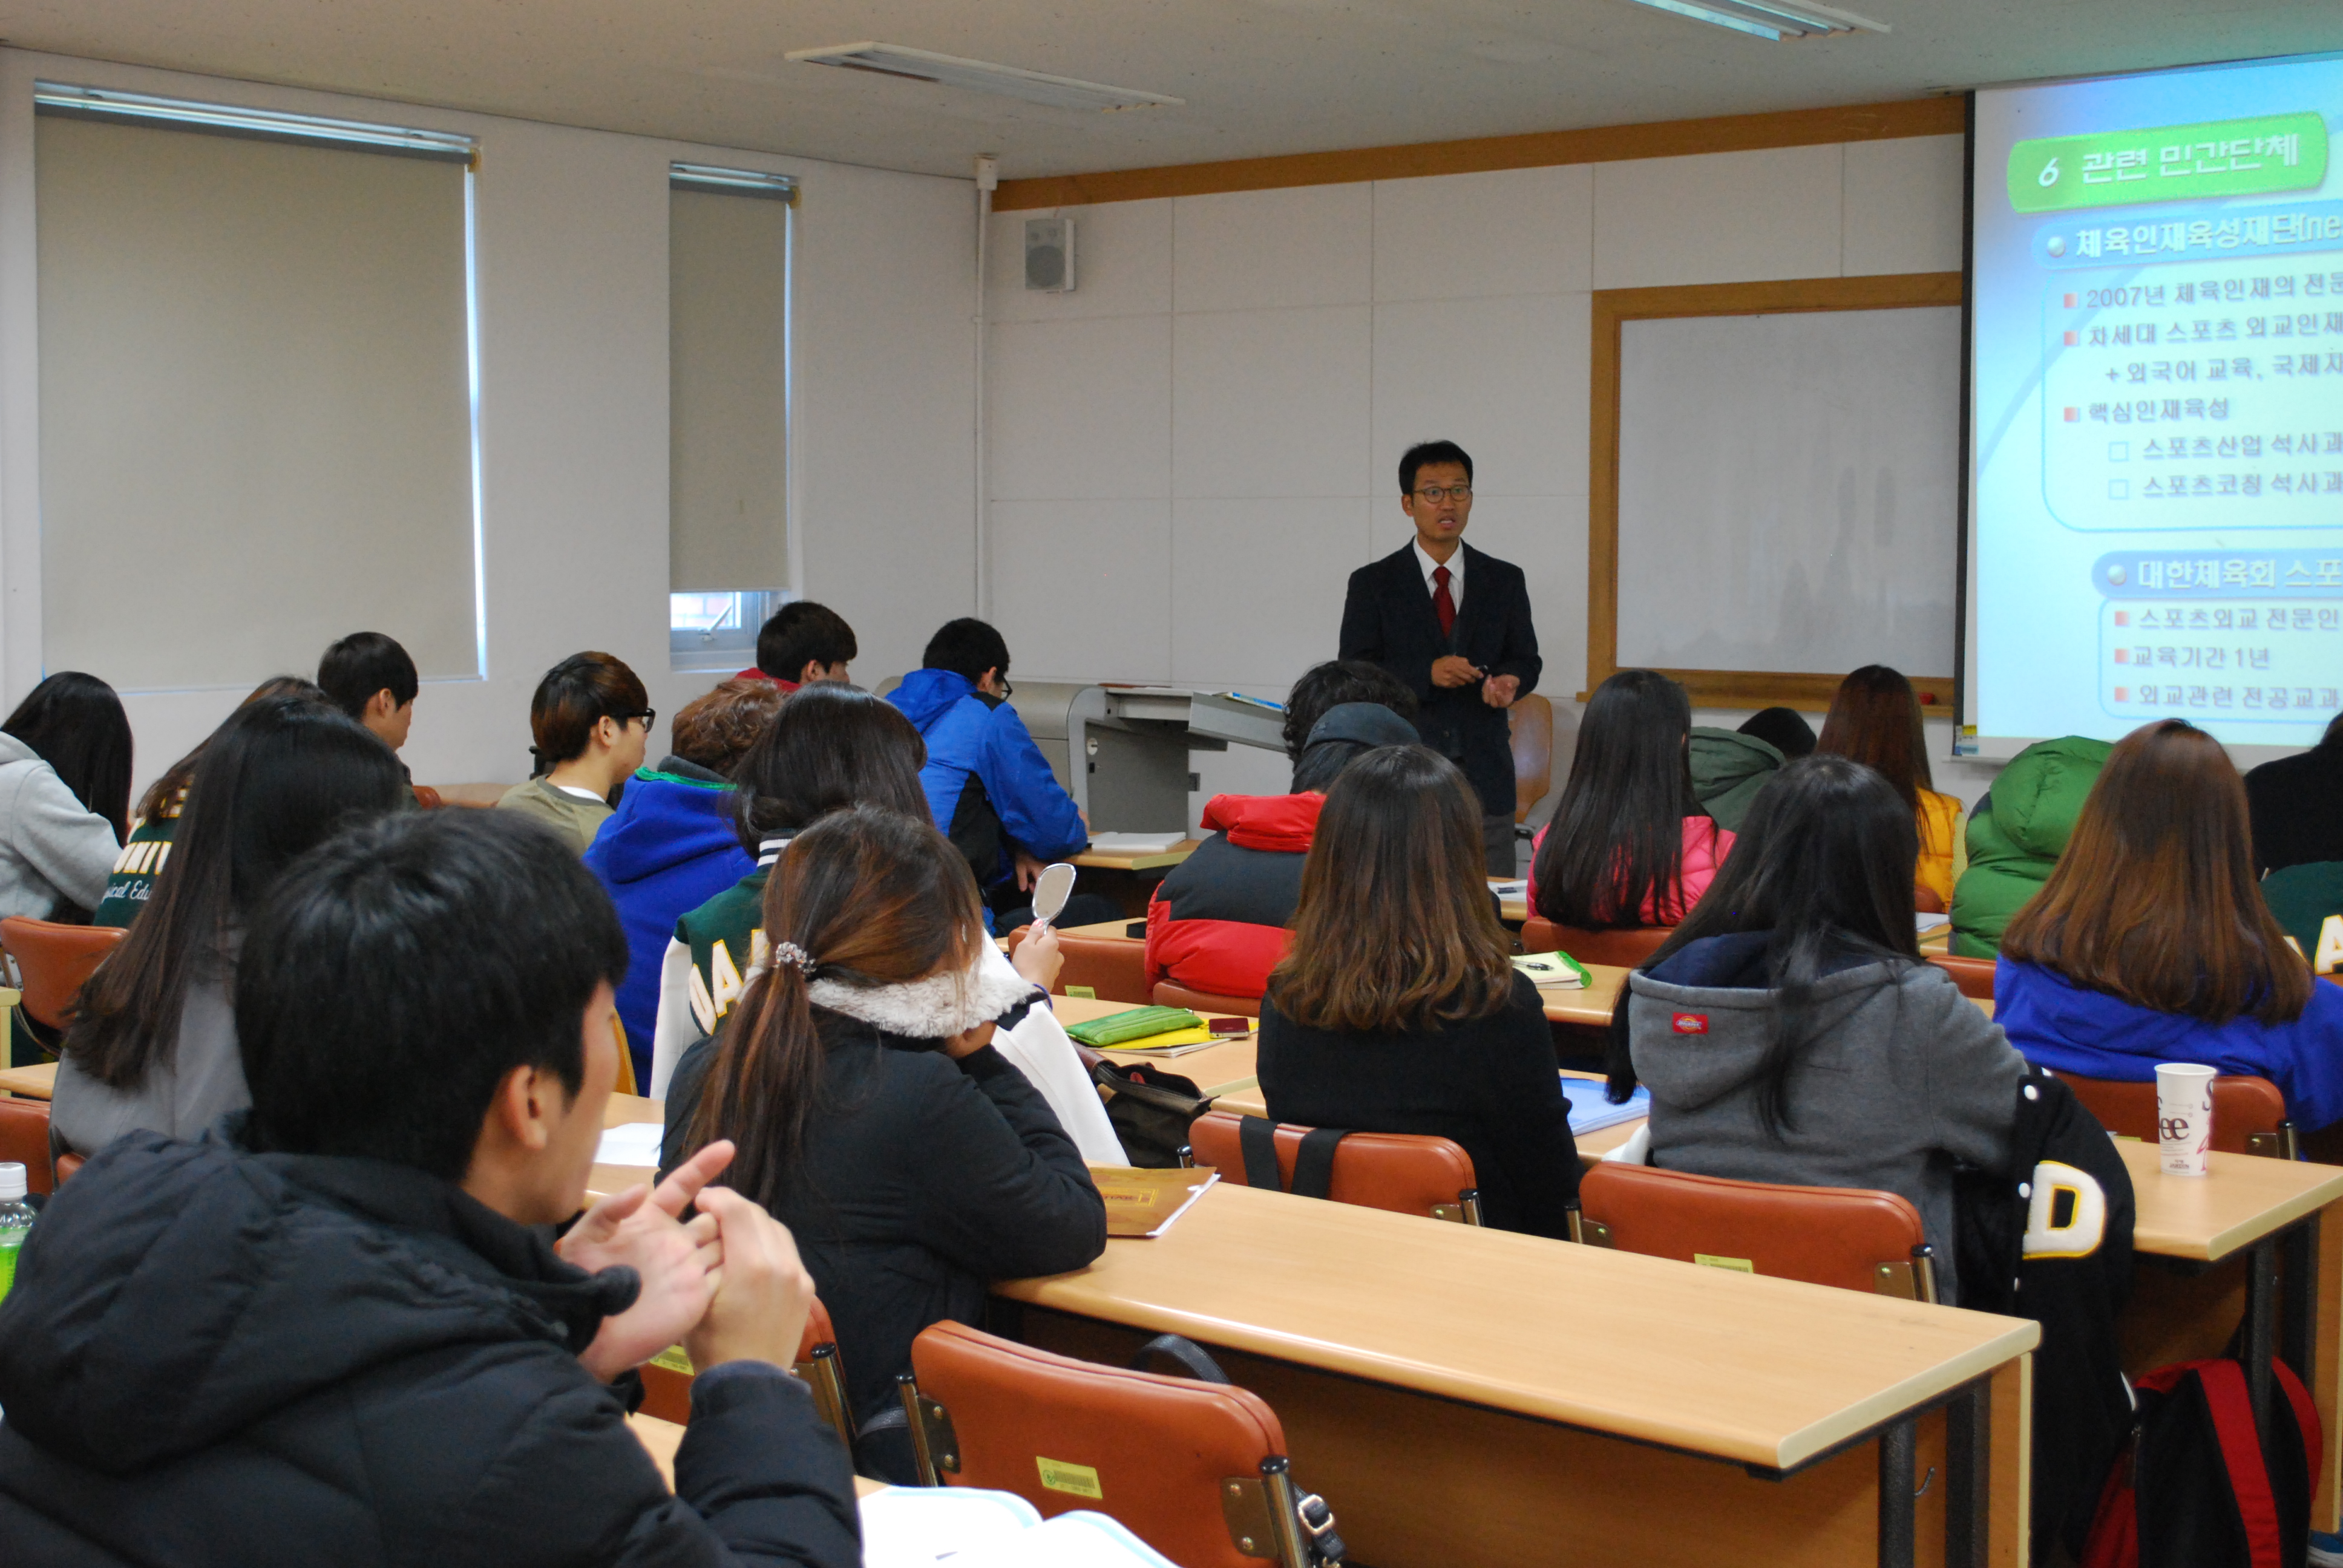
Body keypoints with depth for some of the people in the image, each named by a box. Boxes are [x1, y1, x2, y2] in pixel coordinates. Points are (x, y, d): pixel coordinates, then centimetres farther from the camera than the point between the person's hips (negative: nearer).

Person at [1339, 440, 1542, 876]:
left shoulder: (1505, 580, 11)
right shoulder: (1372, 585, 4)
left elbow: (1526, 660, 14)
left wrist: (1509, 681, -11)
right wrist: (1427, 674, -17)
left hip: (1486, 776, 2)